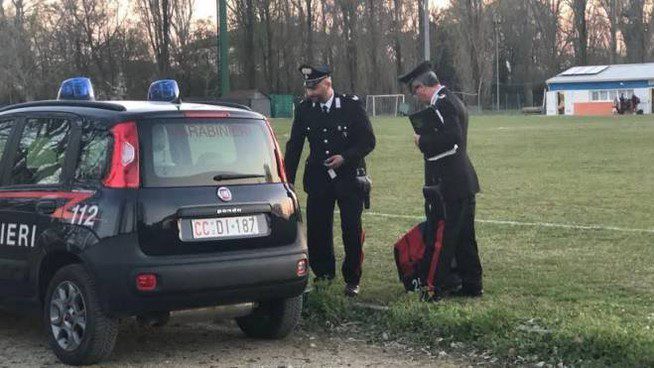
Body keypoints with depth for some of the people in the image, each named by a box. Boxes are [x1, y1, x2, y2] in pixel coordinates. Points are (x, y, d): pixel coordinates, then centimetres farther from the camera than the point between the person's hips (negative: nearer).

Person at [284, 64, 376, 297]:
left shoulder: (352, 106, -7)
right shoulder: (304, 110, 1)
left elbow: (368, 141, -4)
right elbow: (294, 146, 7)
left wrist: (345, 157, -18)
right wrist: (288, 180, 4)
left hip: (348, 178, -2)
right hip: (318, 179, 3)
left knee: (352, 231, 1)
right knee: (317, 230, 1)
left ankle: (352, 280, 14)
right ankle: (323, 274, 19)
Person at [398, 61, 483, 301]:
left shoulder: (442, 103, -15)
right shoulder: (452, 101, 17)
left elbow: (451, 137, -27)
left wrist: (423, 142, -15)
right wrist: (426, 140, 11)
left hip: (450, 185, -10)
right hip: (464, 183, 10)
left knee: (442, 238, -4)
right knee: (464, 237, 15)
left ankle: (437, 288, 0)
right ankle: (472, 285, 21)